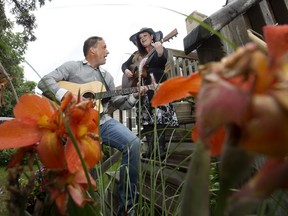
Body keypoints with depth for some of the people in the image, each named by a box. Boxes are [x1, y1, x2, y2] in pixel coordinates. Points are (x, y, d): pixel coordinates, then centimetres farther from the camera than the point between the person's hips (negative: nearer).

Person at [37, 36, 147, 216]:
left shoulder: (107, 76, 23)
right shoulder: (72, 66, 9)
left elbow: (117, 102, 21)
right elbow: (44, 81, -1)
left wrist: (134, 96, 5)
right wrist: (67, 95, -16)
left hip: (103, 121, 4)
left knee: (133, 142, -20)